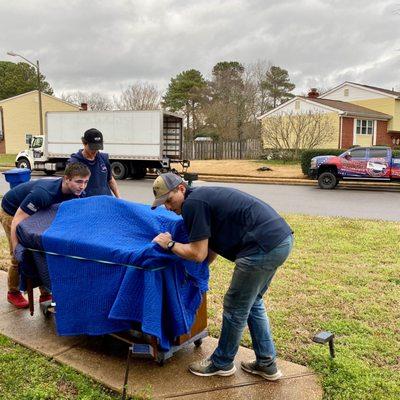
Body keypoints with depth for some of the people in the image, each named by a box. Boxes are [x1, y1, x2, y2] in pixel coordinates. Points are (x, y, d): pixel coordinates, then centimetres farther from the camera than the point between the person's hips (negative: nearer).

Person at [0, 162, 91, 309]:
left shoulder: (76, 193, -21)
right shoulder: (43, 193, -42)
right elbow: (17, 222, -39)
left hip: (34, 212, 6)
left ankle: (46, 294, 13)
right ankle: (13, 293, 22)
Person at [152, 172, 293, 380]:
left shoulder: (192, 204, -8)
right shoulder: (204, 195, 22)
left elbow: (198, 254, -8)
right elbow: (212, 247, 26)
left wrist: (170, 244, 6)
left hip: (265, 246, -10)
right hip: (282, 238, 10)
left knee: (235, 308, 9)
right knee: (253, 302, 24)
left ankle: (221, 363, 29)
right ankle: (267, 363, 33)